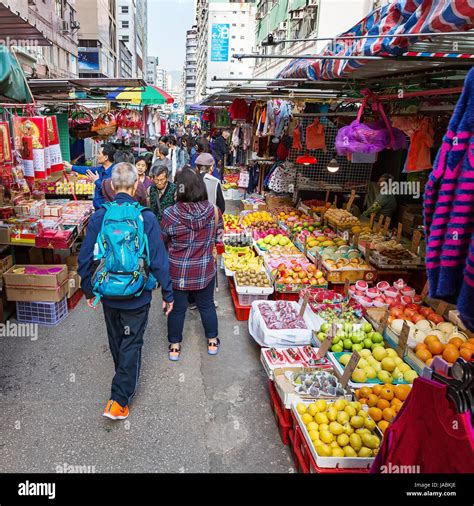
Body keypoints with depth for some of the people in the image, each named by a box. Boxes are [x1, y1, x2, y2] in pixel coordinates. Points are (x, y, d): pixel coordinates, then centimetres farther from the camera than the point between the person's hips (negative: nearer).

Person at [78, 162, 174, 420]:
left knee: (116, 339, 25)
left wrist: (88, 290, 13)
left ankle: (125, 377, 51)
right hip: (137, 295, -3)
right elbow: (159, 260, -14)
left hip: (108, 294, 3)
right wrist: (167, 294, -3)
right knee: (132, 343, 11)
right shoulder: (146, 217, -15)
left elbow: (85, 258, -2)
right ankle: (119, 399, 11)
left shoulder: (99, 217, -8)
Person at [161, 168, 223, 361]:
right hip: (205, 270, 2)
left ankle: (175, 347, 31)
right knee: (207, 305, 21)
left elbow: (163, 242, -4)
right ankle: (213, 342, 37)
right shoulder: (213, 211, -14)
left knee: (177, 308, 15)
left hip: (177, 271, -1)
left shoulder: (170, 214, -20)